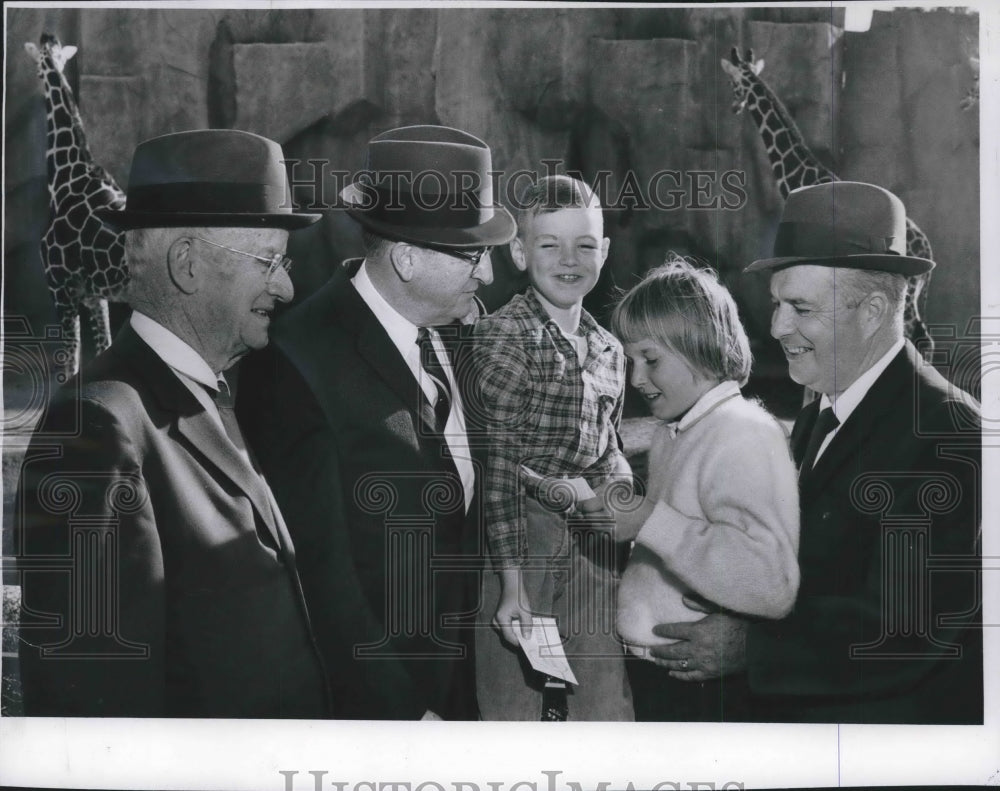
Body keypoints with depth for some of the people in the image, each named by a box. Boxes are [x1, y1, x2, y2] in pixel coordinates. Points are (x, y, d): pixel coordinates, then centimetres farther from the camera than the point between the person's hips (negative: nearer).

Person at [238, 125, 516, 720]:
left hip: (452, 672, 7)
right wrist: (402, 712, -19)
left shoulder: (451, 329, 3)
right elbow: (321, 567, -21)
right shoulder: (302, 359, -20)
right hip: (370, 692, -6)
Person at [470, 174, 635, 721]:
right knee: (510, 711, 0)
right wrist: (511, 584, -17)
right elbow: (497, 462, -13)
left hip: (596, 547, 6)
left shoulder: (608, 349, 12)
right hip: (521, 542, -6)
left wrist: (620, 490, 3)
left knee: (608, 716, 9)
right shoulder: (503, 335, -9)